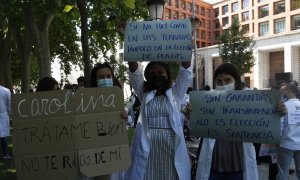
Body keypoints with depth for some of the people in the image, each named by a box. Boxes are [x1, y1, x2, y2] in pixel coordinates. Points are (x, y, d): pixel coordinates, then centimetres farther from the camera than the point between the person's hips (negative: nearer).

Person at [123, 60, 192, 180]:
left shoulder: (175, 93, 11)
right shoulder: (144, 93, 13)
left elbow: (186, 71, 2)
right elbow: (134, 73, 3)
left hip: (170, 146, 0)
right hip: (146, 147, 1)